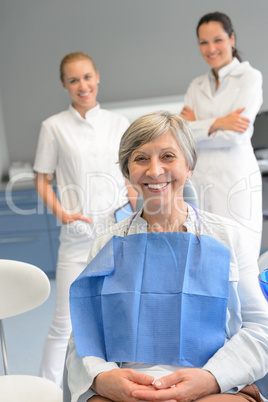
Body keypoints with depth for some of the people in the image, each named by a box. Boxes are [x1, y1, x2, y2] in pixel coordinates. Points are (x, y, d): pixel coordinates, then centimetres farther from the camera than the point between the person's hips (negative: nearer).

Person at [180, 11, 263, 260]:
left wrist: (196, 126, 0)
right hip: (199, 181, 5)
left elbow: (236, 136, -11)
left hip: (236, 180, -4)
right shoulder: (196, 86, 15)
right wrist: (218, 123, -12)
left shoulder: (249, 77, 0)